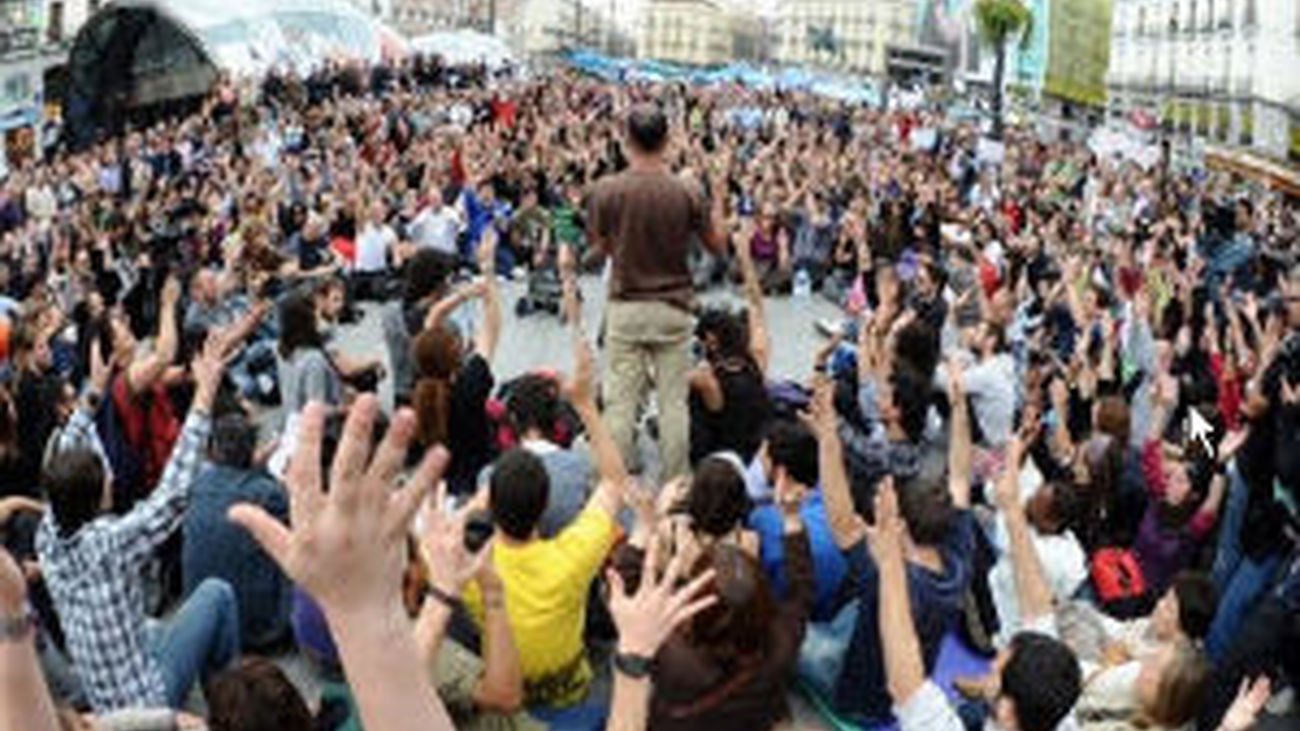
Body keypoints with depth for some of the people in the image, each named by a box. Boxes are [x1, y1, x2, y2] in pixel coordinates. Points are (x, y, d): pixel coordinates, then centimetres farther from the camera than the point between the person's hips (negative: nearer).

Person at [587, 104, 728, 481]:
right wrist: (718, 200, 17)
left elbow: (600, 246, 3)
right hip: (672, 307, 0)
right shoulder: (686, 193, -8)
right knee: (674, 402, 8)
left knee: (620, 403, 6)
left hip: (625, 307, 0)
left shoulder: (607, 191, -9)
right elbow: (718, 246, 3)